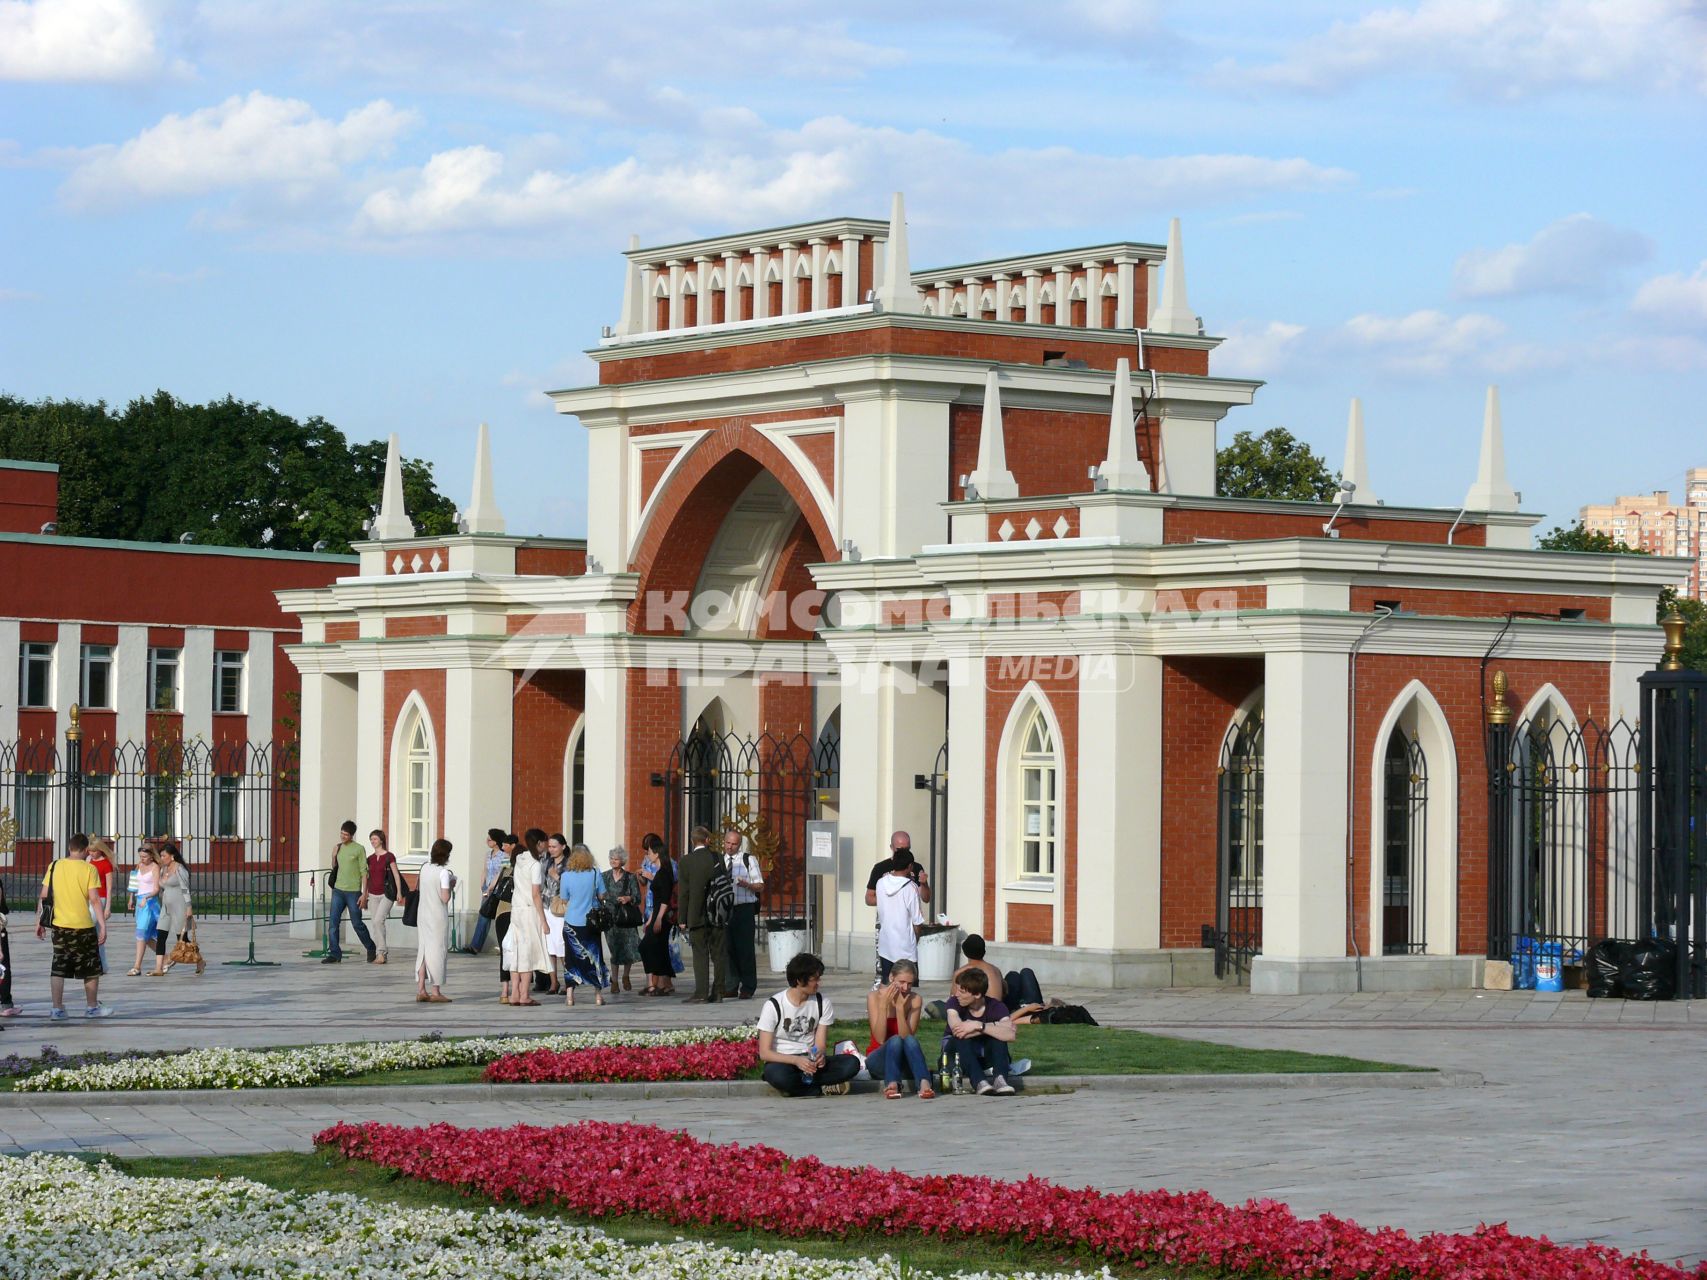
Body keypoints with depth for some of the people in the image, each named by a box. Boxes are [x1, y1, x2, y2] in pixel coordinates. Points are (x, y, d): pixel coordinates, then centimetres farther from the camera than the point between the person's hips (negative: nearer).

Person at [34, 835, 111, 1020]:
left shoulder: (54, 866, 2)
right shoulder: (89, 869, -8)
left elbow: (43, 897, 3)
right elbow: (95, 900, -13)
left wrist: (40, 921, 12)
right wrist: (103, 925, -11)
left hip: (59, 926, 3)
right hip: (84, 927, -3)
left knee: (58, 969, 7)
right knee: (91, 969, 12)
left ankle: (57, 1009, 2)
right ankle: (92, 1008, 20)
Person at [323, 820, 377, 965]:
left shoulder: (359, 849, -5)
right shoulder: (338, 848, 11)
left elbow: (364, 872, -6)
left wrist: (364, 894, -11)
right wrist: (333, 857, 2)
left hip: (353, 891, -5)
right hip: (338, 890, 5)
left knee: (357, 924, 2)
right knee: (333, 923, -3)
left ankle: (371, 949, 21)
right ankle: (334, 954, 1)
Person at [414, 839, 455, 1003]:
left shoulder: (425, 868, 5)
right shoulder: (443, 872, -14)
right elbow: (445, 898, -18)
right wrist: (451, 885, 0)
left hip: (422, 914, 6)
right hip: (438, 916, -6)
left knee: (423, 951, 11)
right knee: (438, 951, 0)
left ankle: (421, 990, 10)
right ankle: (436, 992, 1)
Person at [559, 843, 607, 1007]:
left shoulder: (566, 876, -9)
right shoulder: (595, 874, -8)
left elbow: (564, 900, 0)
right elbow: (601, 895, 1)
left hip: (571, 922, -1)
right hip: (591, 922, 1)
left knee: (571, 957, 7)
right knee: (594, 956, 10)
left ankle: (570, 995, 3)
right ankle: (598, 994, 12)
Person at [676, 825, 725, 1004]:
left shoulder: (687, 861, -7)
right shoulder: (718, 859, 0)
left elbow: (684, 892, -6)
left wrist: (683, 918, -1)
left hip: (697, 916, -2)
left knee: (700, 954, -2)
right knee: (717, 954, 8)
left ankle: (701, 993, -8)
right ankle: (717, 992, 10)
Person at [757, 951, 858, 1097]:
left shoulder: (823, 1002, 1)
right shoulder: (773, 1006, -10)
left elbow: (820, 1044, 0)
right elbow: (764, 1053, -12)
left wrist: (819, 1055, -26)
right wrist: (797, 1060, -28)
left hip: (810, 1060, 4)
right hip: (783, 1061, -4)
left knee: (852, 1063, -23)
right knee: (776, 1074, -41)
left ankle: (795, 1085, -20)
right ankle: (823, 1088, -20)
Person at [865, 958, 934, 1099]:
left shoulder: (915, 1000, -4)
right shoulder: (874, 997, -8)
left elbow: (907, 1037, -15)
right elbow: (880, 1039, -17)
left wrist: (900, 1008, -24)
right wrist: (883, 1005, -24)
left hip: (905, 1061, 1)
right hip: (879, 1059, -1)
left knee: (910, 1040, -31)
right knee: (895, 1040, -32)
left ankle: (924, 1083, -55)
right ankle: (892, 1083, -57)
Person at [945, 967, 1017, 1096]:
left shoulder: (996, 1007, -11)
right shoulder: (954, 1002, -12)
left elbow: (1010, 1035, -30)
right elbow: (957, 1029, -33)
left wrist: (979, 1026, -37)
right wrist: (993, 1026, -28)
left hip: (985, 1060, 1)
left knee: (1000, 1034, -25)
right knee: (962, 1038, -32)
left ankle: (1000, 1079, -41)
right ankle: (979, 1082, -47)